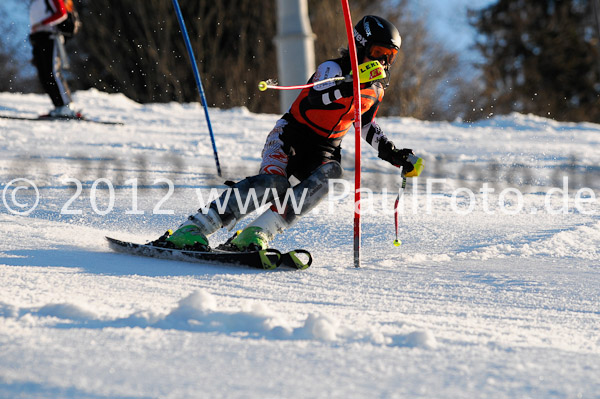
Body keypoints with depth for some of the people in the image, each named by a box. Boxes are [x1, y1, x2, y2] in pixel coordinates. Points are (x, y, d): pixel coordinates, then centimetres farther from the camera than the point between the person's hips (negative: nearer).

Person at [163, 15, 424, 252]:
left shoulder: (376, 90, 10)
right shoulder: (334, 69, -11)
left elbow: (368, 127, 28)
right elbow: (318, 98, -32)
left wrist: (397, 157, 18)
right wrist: (356, 82, -43)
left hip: (323, 152, 6)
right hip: (291, 137, -6)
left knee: (330, 174, -31)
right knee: (273, 182, -33)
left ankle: (256, 235, -39)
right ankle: (192, 230, -36)